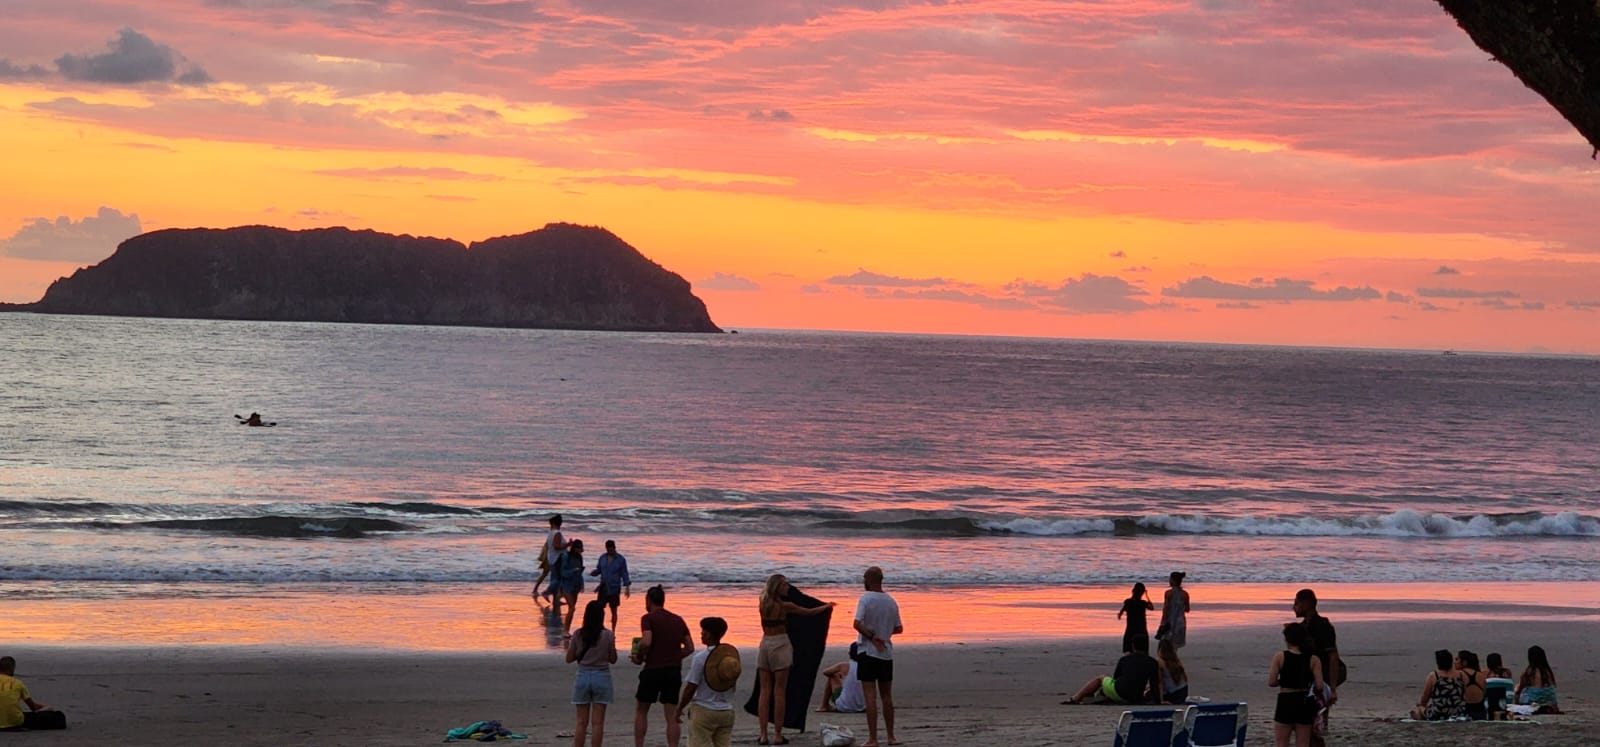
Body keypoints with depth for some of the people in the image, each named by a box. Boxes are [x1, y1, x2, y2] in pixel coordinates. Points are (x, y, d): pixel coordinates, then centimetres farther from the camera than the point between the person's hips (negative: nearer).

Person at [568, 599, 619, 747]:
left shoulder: (578, 635, -3)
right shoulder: (607, 635, -8)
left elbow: (569, 659, 2)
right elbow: (613, 659, 0)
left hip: (583, 676, 1)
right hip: (601, 677, -1)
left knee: (581, 722, 8)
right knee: (597, 722, 3)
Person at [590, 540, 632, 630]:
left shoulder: (621, 559, -4)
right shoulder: (602, 558, 5)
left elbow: (624, 574, -2)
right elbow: (598, 570, 11)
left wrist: (627, 587, -6)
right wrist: (594, 572, -12)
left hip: (614, 589, -2)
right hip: (603, 587, 2)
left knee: (614, 610, 5)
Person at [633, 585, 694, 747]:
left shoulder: (648, 618, -6)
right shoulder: (678, 620, 12)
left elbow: (646, 642, -21)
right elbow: (690, 647, 11)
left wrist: (639, 658, -4)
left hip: (653, 669, -4)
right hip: (675, 671, 4)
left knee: (640, 711, 12)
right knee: (672, 717, 3)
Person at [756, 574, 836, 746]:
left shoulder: (763, 602, 3)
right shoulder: (785, 606, -8)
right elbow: (810, 612, 6)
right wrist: (826, 606, 24)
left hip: (765, 644, 5)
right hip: (780, 644, -5)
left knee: (764, 691, 4)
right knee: (779, 692, -1)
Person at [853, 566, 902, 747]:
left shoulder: (865, 599, -10)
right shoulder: (891, 602, 7)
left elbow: (857, 624, -22)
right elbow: (899, 629, 12)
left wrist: (872, 637, -12)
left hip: (868, 651, -5)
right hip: (887, 653, 5)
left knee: (871, 696, -6)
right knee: (887, 696, 14)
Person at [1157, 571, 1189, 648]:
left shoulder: (1169, 593, -10)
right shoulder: (1185, 594, 2)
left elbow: (1165, 609, -11)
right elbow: (1187, 610, 9)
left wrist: (1163, 624, -8)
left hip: (1169, 621, -5)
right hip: (1180, 622, 5)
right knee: (1174, 648, 10)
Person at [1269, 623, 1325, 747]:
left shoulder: (1279, 657, -7)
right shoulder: (1313, 660, -3)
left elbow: (1271, 682, -11)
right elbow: (1319, 686, -9)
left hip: (1285, 703, -2)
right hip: (1305, 703, 2)